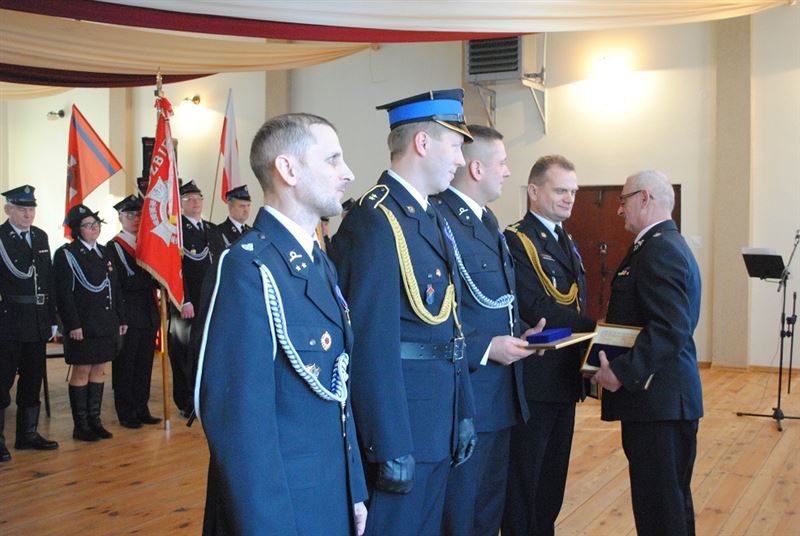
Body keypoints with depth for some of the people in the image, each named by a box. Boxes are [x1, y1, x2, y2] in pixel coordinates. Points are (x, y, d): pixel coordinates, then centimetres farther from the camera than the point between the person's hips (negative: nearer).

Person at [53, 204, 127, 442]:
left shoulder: (103, 252, 14)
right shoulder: (66, 254, -7)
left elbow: (115, 289, 17)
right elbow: (63, 294, -12)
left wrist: (121, 319, 13)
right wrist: (73, 325, -18)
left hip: (106, 324, 7)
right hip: (83, 326, -6)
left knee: (99, 370, 10)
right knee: (82, 371, -1)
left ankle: (94, 420, 18)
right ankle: (81, 425, 7)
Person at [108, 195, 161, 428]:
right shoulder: (113, 247, -6)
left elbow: (154, 275, 14)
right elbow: (125, 282, -17)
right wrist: (154, 279, -16)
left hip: (148, 314, 6)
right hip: (127, 315, -6)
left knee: (144, 365, 11)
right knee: (125, 366, 2)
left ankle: (141, 410, 21)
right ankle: (126, 414, 11)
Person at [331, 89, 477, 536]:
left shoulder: (432, 218, 12)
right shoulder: (376, 221, -18)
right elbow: (372, 342, -23)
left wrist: (464, 413, 15)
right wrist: (391, 448, -22)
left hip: (439, 422, 9)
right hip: (402, 421, -9)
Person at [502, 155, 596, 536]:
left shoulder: (567, 243, 15)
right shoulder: (516, 241, -13)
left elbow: (574, 307, 15)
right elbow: (536, 309, -22)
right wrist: (598, 328, -17)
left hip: (565, 378, 9)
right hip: (534, 380, -9)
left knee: (553, 476, 17)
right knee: (524, 477, 4)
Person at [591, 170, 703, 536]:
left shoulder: (658, 250, -17)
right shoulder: (670, 245, 17)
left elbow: (671, 328, -26)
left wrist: (622, 371, -24)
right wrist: (619, 364, 13)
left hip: (657, 398, -11)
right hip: (670, 397, 11)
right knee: (673, 498, 20)